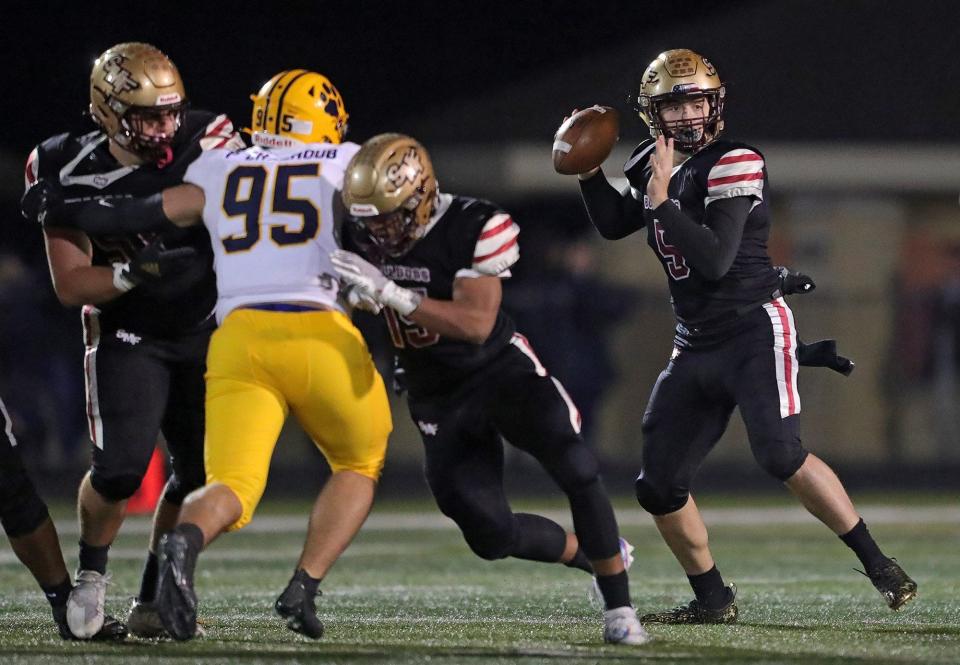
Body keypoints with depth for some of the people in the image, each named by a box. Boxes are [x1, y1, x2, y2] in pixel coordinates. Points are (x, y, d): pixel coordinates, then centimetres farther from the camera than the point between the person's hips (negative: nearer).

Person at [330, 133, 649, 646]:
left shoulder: (475, 228, -23)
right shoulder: (359, 232, -8)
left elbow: (476, 325, -31)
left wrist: (389, 292, -39)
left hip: (502, 370, -4)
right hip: (438, 400, 4)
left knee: (578, 473, -24)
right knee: (491, 536, -1)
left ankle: (618, 607, -11)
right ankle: (592, 555, 27)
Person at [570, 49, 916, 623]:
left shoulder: (733, 165, -13)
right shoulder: (657, 167, 10)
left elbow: (715, 260, -21)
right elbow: (613, 225, 25)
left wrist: (664, 202, -20)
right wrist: (589, 169, 11)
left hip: (755, 329, -8)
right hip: (697, 347, 8)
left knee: (781, 455, -26)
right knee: (659, 487, 3)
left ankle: (879, 565, -18)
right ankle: (712, 601, 17)